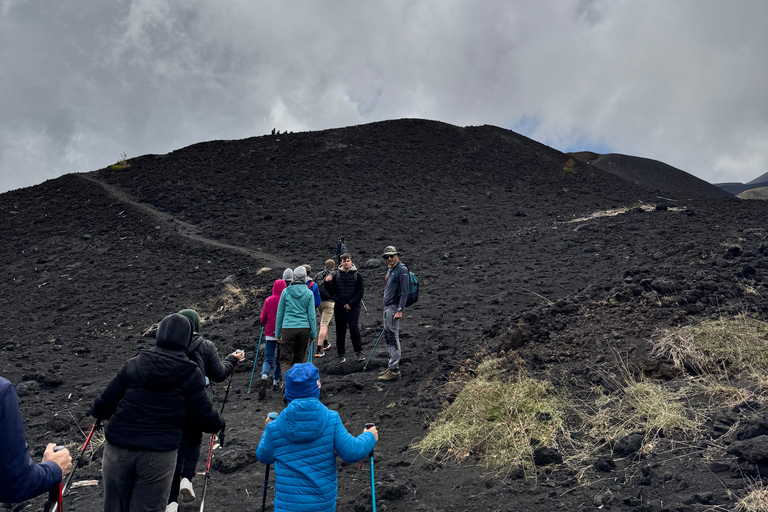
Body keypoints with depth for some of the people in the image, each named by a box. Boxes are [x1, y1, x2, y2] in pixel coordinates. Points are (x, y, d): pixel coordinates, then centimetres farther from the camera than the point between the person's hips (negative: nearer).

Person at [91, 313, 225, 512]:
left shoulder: (134, 364, 1)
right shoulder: (191, 374, -4)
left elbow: (100, 408, 2)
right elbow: (206, 420, -2)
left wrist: (96, 410, 26)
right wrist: (220, 423, 20)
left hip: (118, 450, 2)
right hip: (159, 456, -2)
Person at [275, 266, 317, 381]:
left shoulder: (285, 292, 0)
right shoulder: (309, 293, 0)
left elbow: (279, 313, 4)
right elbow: (311, 315, 0)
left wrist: (277, 333, 12)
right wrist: (313, 334, 9)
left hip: (288, 329, -1)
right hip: (304, 328, 1)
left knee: (285, 360, 1)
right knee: (298, 359, 15)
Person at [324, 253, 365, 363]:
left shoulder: (357, 275, 3)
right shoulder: (336, 276, 9)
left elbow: (360, 292, 0)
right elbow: (331, 292, 9)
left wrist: (351, 304, -9)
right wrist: (327, 283, -10)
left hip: (353, 307, -2)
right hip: (339, 307, 2)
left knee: (354, 327, -13)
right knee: (340, 330, 6)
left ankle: (359, 352, -2)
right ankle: (341, 354, 16)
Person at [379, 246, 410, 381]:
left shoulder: (402, 269, -10)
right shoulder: (389, 270, 18)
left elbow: (404, 292, -17)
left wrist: (399, 310, -22)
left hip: (394, 307, -10)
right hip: (387, 307, 10)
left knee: (393, 337, -9)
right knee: (388, 337, 12)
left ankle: (394, 370, -8)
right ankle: (392, 365, 21)